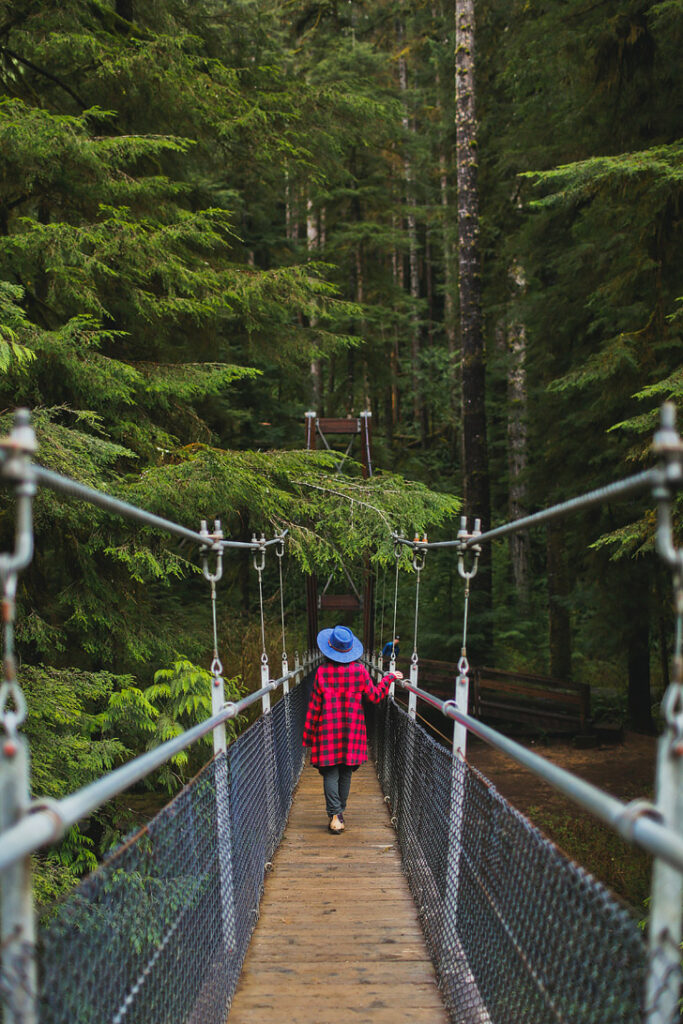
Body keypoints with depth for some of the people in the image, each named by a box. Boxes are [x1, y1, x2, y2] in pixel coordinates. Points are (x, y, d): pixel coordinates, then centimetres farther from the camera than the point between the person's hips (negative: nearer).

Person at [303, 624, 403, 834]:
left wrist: (309, 734, 4)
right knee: (346, 772, 15)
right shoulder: (359, 670, -4)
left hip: (328, 728, -2)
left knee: (330, 773, 0)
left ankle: (335, 815, -11)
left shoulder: (322, 672, -8)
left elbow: (314, 705, -4)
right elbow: (375, 696, 5)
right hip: (352, 730, 2)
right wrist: (389, 678, 20)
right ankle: (340, 812, 23)